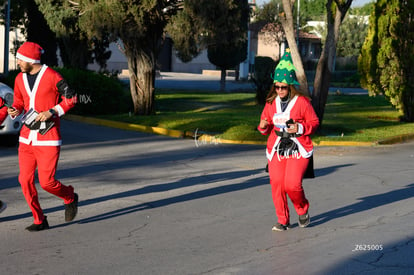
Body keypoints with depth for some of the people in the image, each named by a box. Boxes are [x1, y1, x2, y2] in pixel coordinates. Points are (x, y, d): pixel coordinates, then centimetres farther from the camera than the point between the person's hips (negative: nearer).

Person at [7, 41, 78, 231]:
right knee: (25, 180, 0)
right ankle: (39, 221, 14)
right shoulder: (20, 78, 8)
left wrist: (51, 112, -17)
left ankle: (70, 198, 23)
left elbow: (70, 98, -5)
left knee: (46, 182, -9)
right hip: (26, 137, 6)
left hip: (48, 138, -6)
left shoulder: (52, 76, -10)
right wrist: (14, 110, -4)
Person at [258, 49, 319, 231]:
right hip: (277, 149, 4)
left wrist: (300, 128, -15)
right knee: (276, 184, -3)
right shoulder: (271, 103, 8)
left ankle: (303, 210, 16)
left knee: (292, 184, -15)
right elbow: (265, 125, 17)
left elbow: (314, 122, 2)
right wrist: (263, 126, -6)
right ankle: (283, 220, 13)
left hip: (298, 149, -4)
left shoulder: (302, 102, -4)